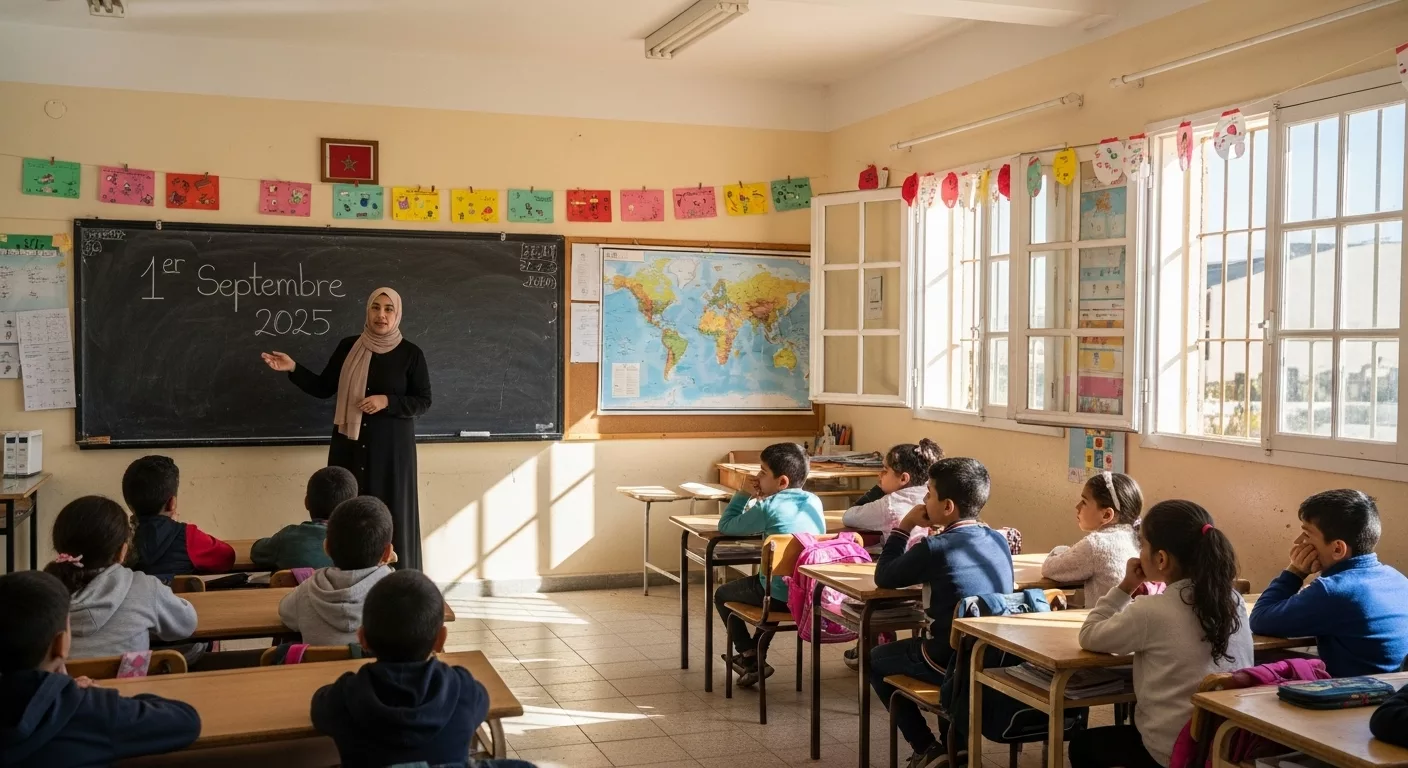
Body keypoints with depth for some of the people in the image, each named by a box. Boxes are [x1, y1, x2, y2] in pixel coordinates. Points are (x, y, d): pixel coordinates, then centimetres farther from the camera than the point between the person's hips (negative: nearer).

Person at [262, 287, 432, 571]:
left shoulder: (410, 354, -3)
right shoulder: (348, 347, 5)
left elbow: (423, 401, -2)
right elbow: (323, 388, 8)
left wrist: (387, 401, -15)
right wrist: (293, 368, -4)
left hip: (391, 448, -2)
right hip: (350, 446, 3)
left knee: (390, 516, -2)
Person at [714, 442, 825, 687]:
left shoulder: (768, 507, -14)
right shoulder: (814, 502, 4)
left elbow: (725, 526, -5)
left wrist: (744, 494, 2)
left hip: (780, 594, -6)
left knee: (722, 594, 19)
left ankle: (751, 657, 16)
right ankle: (755, 652, 42)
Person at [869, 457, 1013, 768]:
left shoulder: (934, 548, -16)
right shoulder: (998, 540, 2)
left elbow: (883, 578, -4)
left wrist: (904, 526, 2)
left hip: (952, 663, -6)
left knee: (876, 660, 20)